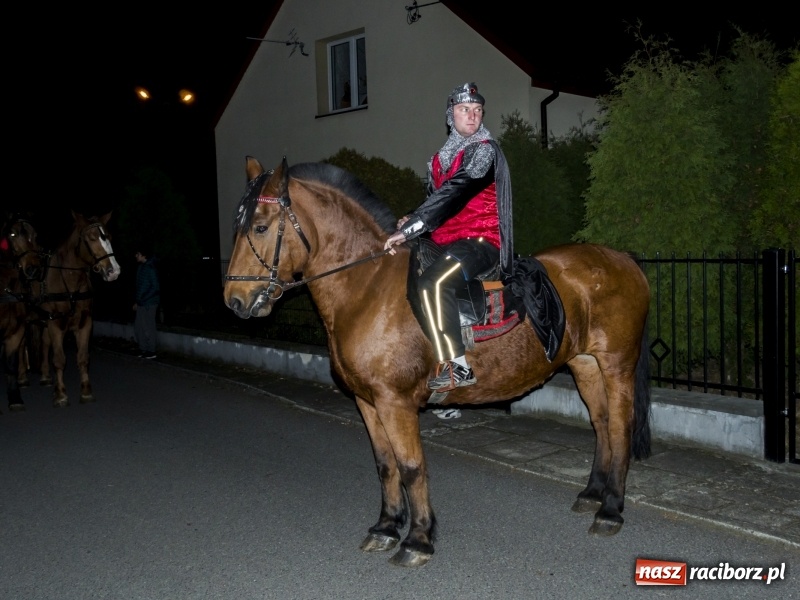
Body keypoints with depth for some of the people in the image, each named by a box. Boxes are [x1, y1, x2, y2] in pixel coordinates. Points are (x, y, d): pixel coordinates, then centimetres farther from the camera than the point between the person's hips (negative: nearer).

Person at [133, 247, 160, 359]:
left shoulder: (150, 269, -15)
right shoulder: (140, 267, 12)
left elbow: (155, 287, -18)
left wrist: (142, 300, -18)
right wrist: (137, 302, 15)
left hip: (149, 304, -9)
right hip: (141, 304, 9)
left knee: (148, 328, -2)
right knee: (138, 327, 11)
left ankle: (151, 352, 8)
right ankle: (144, 350, 21)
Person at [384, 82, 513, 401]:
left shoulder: (484, 150, -8)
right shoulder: (441, 158, 16)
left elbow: (454, 193, -21)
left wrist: (409, 229, -29)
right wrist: (412, 221, -4)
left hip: (480, 240, -9)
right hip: (447, 241, 9)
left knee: (433, 282, -33)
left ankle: (457, 366, -31)